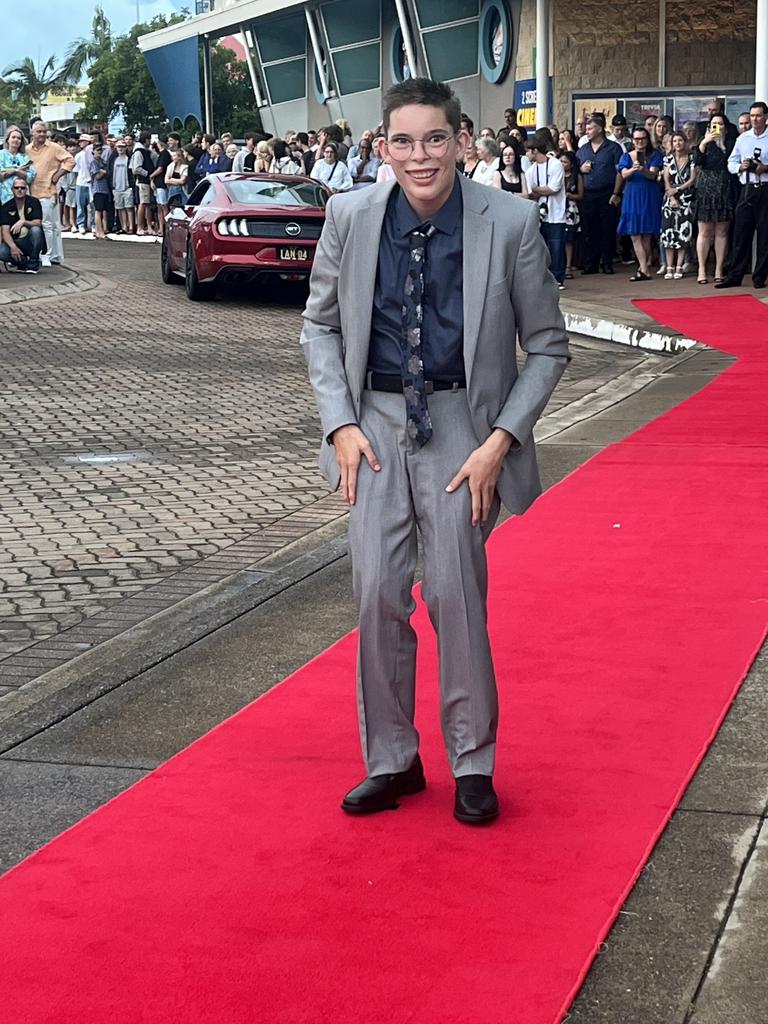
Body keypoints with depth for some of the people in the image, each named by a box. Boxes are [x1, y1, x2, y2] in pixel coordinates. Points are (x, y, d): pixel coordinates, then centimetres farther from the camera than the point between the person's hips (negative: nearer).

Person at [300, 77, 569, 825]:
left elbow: (547, 346, -1)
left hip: (462, 424, -2)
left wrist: (501, 440, -10)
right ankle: (391, 759, 18)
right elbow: (320, 323, 9)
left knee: (455, 593, -3)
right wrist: (340, 423, -2)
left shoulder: (510, 223, -11)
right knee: (377, 594, 0)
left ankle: (472, 763, 15)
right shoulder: (350, 217, -5)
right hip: (376, 421, 2)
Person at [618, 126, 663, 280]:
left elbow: (652, 175, -9)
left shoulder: (654, 155, 5)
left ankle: (642, 267, 11)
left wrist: (643, 170, -31)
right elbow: (624, 175, -7)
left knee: (646, 235, 0)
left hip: (649, 198, -1)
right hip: (632, 197, 1)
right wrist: (633, 169, -29)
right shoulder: (626, 156, 10)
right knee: (635, 236, -7)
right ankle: (645, 270, -9)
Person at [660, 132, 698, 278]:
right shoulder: (669, 158, 8)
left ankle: (679, 267, -3)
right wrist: (672, 198, -7)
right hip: (670, 199, 1)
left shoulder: (692, 158, 4)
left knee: (683, 233, -5)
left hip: (686, 199, -1)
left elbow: (693, 180, -1)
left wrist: (677, 189, -9)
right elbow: (666, 180, 4)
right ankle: (670, 268, -2)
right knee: (669, 232, -4)